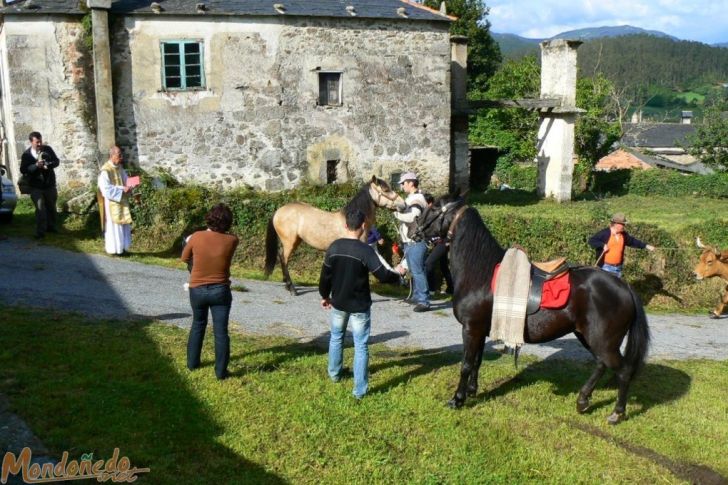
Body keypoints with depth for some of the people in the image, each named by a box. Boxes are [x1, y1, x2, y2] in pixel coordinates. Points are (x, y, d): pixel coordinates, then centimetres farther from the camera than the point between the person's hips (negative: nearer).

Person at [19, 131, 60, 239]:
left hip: (50, 184, 3)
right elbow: (23, 170, -12)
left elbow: (57, 161, -1)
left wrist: (48, 165, -23)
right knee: (40, 209, -9)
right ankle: (40, 232, -5)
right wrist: (36, 166, -28)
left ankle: (51, 226, 35)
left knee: (51, 207, 16)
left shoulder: (48, 149, -2)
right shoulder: (26, 154, -8)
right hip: (36, 187, -3)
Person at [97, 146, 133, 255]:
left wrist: (128, 187, -5)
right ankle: (113, 249, 7)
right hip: (111, 204, -8)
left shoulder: (120, 168, 7)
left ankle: (122, 248, 18)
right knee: (113, 226, -1)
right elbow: (106, 190, -22)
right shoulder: (105, 171, -17)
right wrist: (122, 189, -24)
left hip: (122, 202, 8)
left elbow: (126, 181, 17)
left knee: (123, 226, 10)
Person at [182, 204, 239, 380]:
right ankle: (221, 371, 7)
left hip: (197, 290, 2)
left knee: (198, 325, 23)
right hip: (221, 291, -2)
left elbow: (184, 258, 4)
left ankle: (192, 363, 33)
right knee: (221, 331, 5)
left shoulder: (196, 237, -12)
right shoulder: (232, 240, -14)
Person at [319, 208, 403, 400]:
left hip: (338, 303, 4)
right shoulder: (365, 250, -20)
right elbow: (382, 275, -20)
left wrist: (325, 296, 17)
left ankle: (334, 373, 42)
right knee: (361, 346, 4)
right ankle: (359, 389, 7)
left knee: (336, 337, 26)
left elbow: (325, 275, 1)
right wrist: (398, 276, 1)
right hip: (360, 306, -4)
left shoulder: (334, 247, -6)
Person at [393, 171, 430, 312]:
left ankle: (424, 301, -9)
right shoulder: (410, 199, 18)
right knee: (414, 271, 18)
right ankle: (416, 296, 29)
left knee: (418, 271, -10)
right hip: (409, 241, 10)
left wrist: (396, 213, -15)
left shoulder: (417, 199, -14)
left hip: (416, 242, -10)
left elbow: (411, 217, -28)